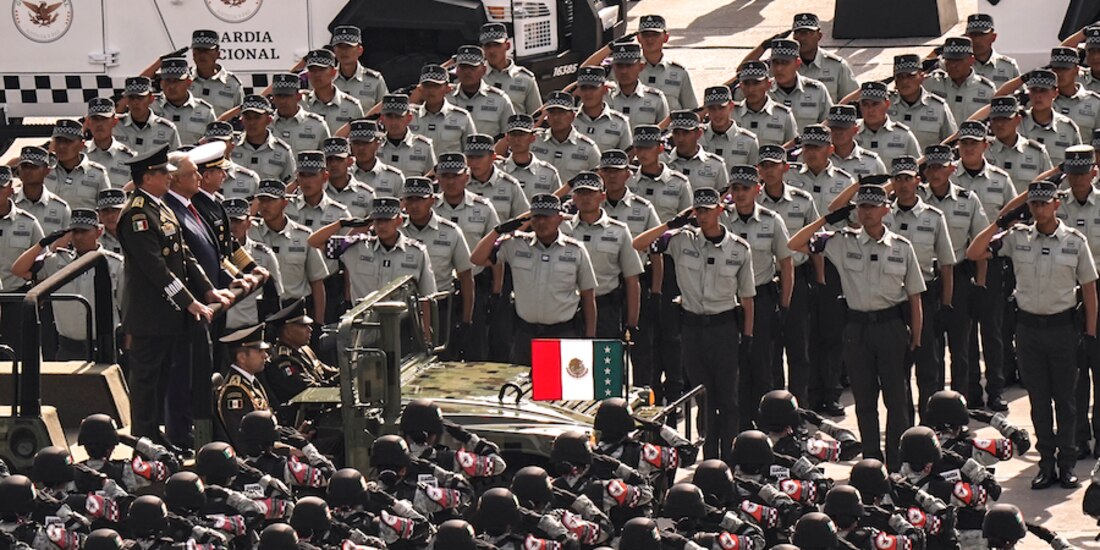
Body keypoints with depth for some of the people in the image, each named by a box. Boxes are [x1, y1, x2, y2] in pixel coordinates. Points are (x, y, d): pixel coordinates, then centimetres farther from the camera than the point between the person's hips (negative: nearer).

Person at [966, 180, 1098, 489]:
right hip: (1028, 325, 2)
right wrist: (1002, 223, -11)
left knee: (1065, 399, 4)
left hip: (1063, 327, -2)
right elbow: (974, 253, -3)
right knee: (1038, 400, 6)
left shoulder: (1075, 241, -2)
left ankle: (1066, 463, 13)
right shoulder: (1017, 238, 1)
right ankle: (1047, 464, 13)